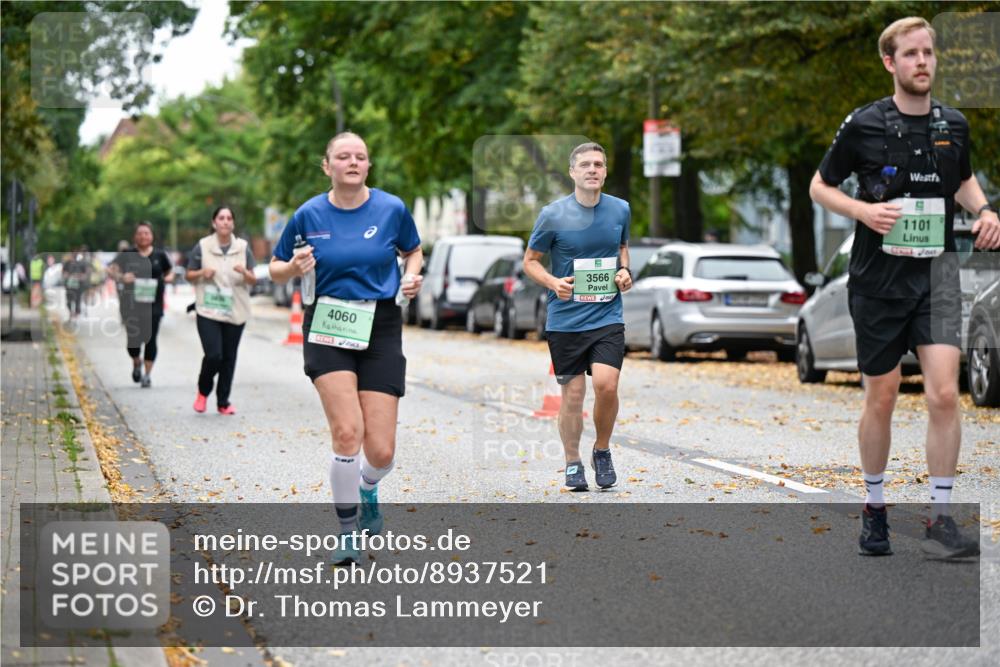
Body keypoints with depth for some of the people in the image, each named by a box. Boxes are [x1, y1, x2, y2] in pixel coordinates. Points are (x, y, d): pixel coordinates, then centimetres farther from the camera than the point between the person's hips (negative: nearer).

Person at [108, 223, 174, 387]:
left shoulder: (159, 255, 7)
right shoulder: (127, 255, 2)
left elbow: (169, 271, 20)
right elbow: (111, 269, -2)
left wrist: (169, 277, -3)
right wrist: (121, 277, -21)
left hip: (153, 304, 1)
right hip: (131, 304, -1)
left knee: (150, 339, -4)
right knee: (133, 338, -1)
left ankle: (147, 375, 6)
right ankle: (137, 363, 31)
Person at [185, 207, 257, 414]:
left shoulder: (243, 247, 6)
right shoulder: (202, 247, 1)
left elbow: (253, 280, 7)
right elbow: (189, 275, 8)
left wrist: (245, 272, -15)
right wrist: (202, 273, -13)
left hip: (235, 311, 2)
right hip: (208, 311, -2)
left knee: (229, 357, 4)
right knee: (214, 355, -13)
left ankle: (223, 402, 16)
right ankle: (203, 391, 14)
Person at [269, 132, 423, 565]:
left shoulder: (392, 208, 0)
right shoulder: (309, 215, 0)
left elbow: (413, 251, 18)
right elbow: (275, 269, 11)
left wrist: (411, 276, -4)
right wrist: (294, 268, -12)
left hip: (380, 329, 1)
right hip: (327, 329, -1)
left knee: (381, 451, -4)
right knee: (347, 432, -19)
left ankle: (368, 488, 34)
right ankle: (348, 530, 0)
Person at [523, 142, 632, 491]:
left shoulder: (620, 209, 3)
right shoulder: (553, 214, -7)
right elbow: (530, 260, 3)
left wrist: (625, 270, 2)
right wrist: (552, 282, -15)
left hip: (608, 317, 1)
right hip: (565, 319, -1)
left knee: (606, 384, -16)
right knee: (573, 394, 3)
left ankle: (602, 451, 8)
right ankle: (572, 463, 23)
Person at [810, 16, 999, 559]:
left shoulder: (953, 125, 5)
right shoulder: (864, 125, -5)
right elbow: (819, 187, 5)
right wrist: (862, 210, -14)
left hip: (936, 274, 2)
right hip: (878, 277, -2)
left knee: (944, 393, -12)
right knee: (881, 399, 7)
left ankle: (940, 519, -5)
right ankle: (874, 508, 25)